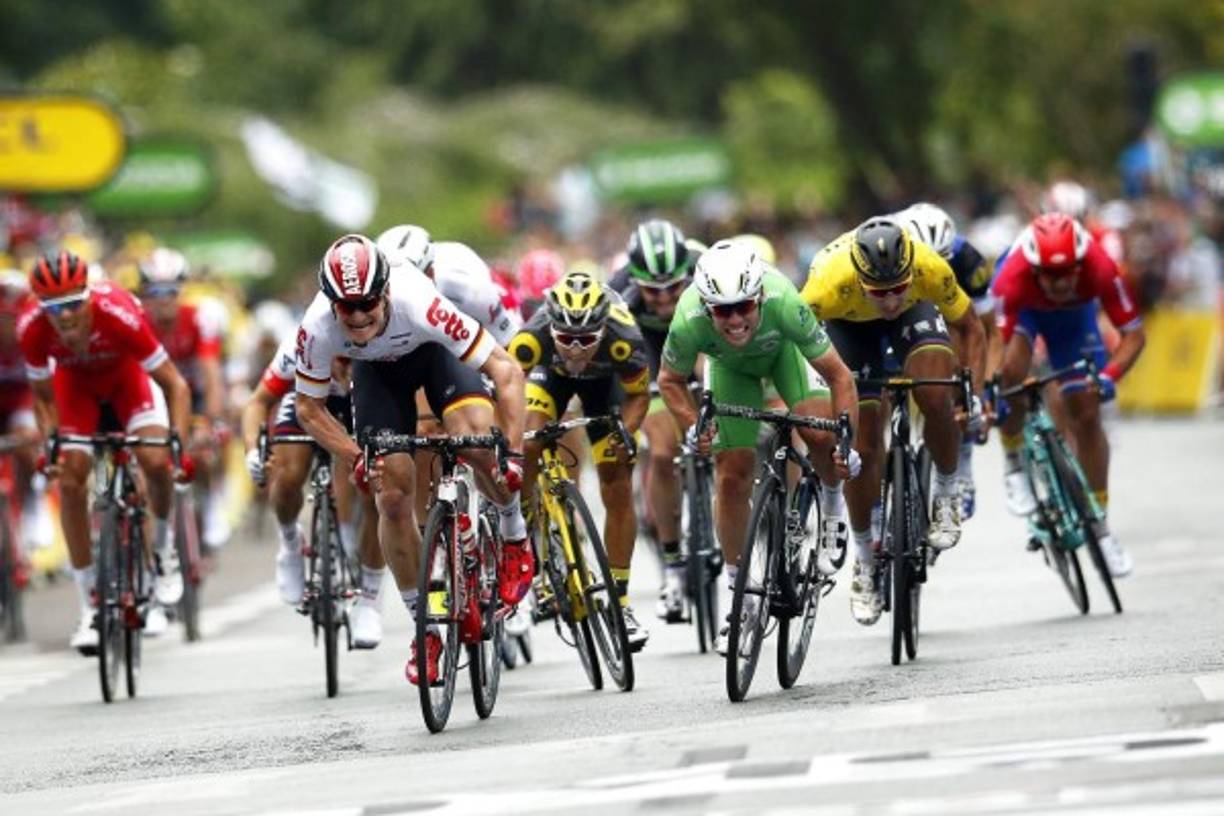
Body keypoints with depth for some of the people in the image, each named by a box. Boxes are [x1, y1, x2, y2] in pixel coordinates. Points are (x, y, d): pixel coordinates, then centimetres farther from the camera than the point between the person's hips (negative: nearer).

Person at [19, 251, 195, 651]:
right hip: (76, 383, 2)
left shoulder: (119, 313, -40)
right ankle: (89, 608, -3)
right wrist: (50, 443, -27)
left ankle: (162, 543, 9)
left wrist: (179, 444, -39)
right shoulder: (33, 328, -32)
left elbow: (175, 384, -30)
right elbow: (43, 395, -13)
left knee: (155, 462, -24)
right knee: (70, 479, -12)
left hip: (127, 375, -2)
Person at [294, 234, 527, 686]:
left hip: (435, 350, -2)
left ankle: (514, 534, 1)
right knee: (393, 498, -6)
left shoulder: (420, 305, -42)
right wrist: (355, 459, -26)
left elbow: (506, 370, -38)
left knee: (478, 442, -30)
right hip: (378, 369, 2)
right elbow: (309, 408, -16)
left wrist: (513, 454, -43)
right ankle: (426, 628, 10)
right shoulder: (318, 328, -35)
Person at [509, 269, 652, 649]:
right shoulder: (535, 335, -42)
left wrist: (626, 433, -37)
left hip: (605, 377, 0)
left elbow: (638, 394, -21)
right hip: (551, 371, 0)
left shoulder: (622, 339, -39)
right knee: (527, 448, -28)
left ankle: (620, 602, 5)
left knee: (618, 489, -5)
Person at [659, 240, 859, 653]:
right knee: (731, 477, -3)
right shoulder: (690, 321, -39)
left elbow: (838, 376, -33)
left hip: (784, 349, -1)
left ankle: (832, 504, 10)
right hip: (730, 366, 1)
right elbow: (670, 380, -17)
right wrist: (693, 426, -32)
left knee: (821, 435, -24)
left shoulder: (784, 304, -43)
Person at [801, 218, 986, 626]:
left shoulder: (931, 269, -38)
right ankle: (865, 561, 16)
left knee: (936, 397, -28)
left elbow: (969, 327, -19)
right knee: (862, 447, -5)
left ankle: (946, 494, 0)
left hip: (914, 312, 0)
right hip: (849, 322, 0)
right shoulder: (831, 282, -42)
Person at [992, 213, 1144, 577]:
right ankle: (1013, 463, -7)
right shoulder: (1012, 279, -42)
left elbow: (1133, 334, -33)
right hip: (1023, 308, -1)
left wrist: (1109, 376, -48)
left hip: (1073, 314, 1)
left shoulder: (1101, 270, -39)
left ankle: (1099, 524, 10)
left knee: (1086, 414, -3)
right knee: (1012, 370, -32)